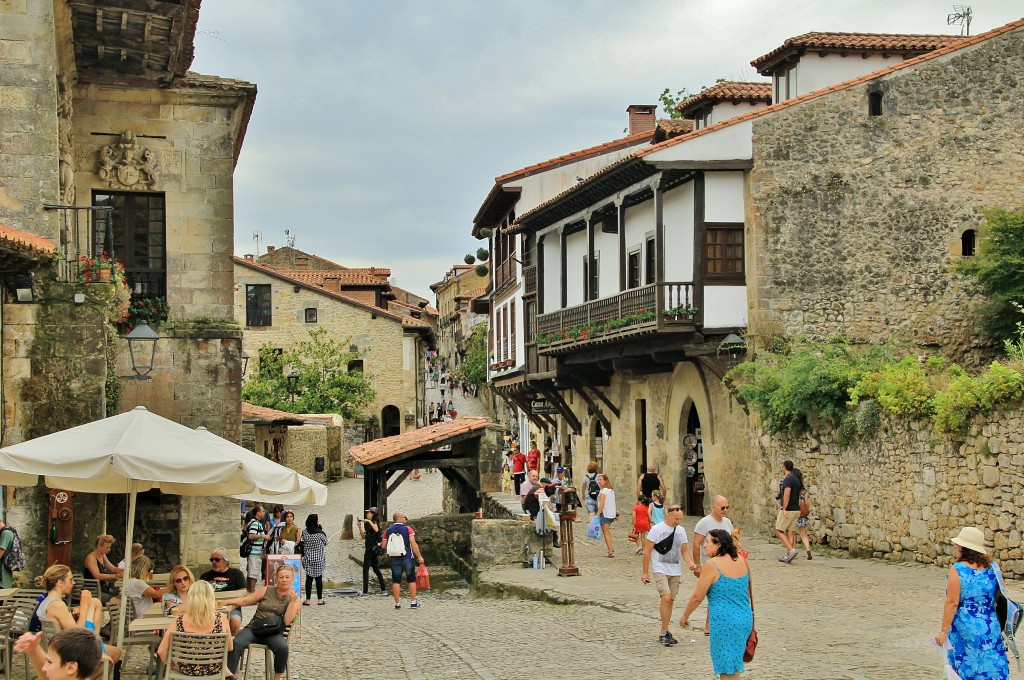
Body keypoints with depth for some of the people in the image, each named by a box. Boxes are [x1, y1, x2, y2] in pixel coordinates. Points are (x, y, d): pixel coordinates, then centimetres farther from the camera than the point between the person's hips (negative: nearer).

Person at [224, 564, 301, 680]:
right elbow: (245, 601, 13)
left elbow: (287, 621, -3)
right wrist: (226, 602, -1)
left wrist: (291, 601, -11)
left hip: (274, 633, -1)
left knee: (283, 647, -35)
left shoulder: (295, 599, 9)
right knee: (236, 643, -30)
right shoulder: (267, 591, 13)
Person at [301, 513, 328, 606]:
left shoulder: (304, 532, -5)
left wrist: (302, 556, 9)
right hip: (319, 559, -2)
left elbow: (302, 544, 0)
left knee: (309, 578, 6)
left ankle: (307, 600, 5)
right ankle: (320, 599, 12)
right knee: (319, 579, 8)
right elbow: (325, 543, 2)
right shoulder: (320, 533, -13)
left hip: (308, 559, 2)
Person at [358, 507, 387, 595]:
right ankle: (383, 589, 16)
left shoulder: (374, 522, -9)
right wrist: (360, 527, 7)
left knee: (365, 570, -9)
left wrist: (369, 521, -26)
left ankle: (365, 591, -11)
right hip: (369, 548, 10)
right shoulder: (367, 524, 17)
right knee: (376, 569, 13)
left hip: (372, 549, -10)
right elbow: (363, 537, 17)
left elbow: (376, 529, -33)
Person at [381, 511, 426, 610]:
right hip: (407, 557, -3)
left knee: (396, 581, 5)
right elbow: (413, 544, -13)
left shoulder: (388, 531, 4)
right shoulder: (407, 529, -7)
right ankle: (413, 602, 7)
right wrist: (419, 556, -8)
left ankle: (397, 603, 4)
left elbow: (383, 545, 5)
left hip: (394, 559, 3)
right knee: (411, 580, 7)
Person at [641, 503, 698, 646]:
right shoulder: (657, 529, -8)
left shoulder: (681, 530, 9)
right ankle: (665, 633, -12)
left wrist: (690, 563, -4)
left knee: (670, 602, 7)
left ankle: (664, 633, 17)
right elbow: (647, 551, -6)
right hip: (660, 569, -6)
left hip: (675, 571, 6)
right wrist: (645, 572, -7)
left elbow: (684, 551, 16)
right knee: (666, 598, -19)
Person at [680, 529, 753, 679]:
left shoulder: (712, 565, -13)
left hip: (724, 622, -7)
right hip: (745, 619, 7)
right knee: (734, 667, 18)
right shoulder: (741, 560, 6)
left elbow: (697, 597, -8)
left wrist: (685, 616, 4)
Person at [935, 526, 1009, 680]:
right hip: (991, 629, 4)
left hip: (965, 629, -4)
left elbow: (952, 603, -15)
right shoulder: (993, 568, 3)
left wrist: (943, 631, -10)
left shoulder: (958, 570, -11)